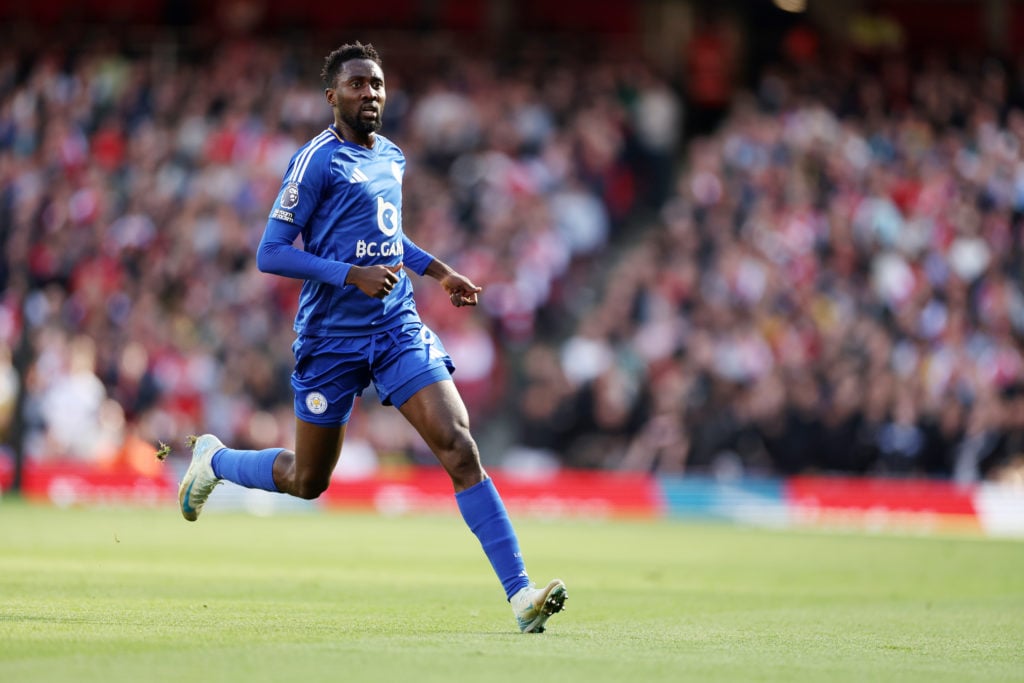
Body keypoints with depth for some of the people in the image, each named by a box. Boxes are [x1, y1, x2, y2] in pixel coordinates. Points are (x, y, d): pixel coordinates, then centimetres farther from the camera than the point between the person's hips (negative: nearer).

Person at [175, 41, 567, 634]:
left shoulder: (393, 157, 11)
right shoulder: (317, 161, -11)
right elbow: (271, 253, -15)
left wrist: (438, 271, 18)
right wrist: (353, 275, -23)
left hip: (398, 329, 5)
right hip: (332, 336, -5)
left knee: (460, 447, -14)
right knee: (307, 481, 10)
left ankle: (521, 594, -18)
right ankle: (212, 458, 42)